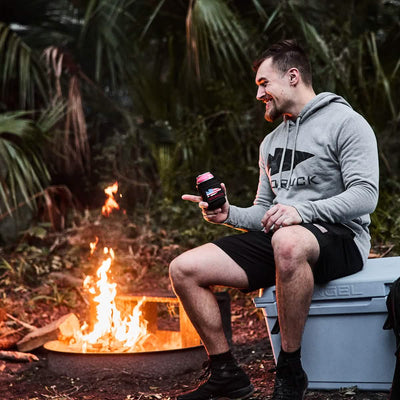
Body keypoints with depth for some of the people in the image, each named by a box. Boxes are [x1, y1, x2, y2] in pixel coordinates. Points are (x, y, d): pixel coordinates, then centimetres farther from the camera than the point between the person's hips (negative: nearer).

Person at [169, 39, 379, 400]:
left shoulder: (345, 122, -1)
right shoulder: (271, 142, 24)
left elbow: (365, 195, -14)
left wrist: (302, 211, -26)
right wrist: (230, 214, 1)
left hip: (338, 238, -7)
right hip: (278, 241, 7)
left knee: (287, 241, -44)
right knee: (184, 269, -10)